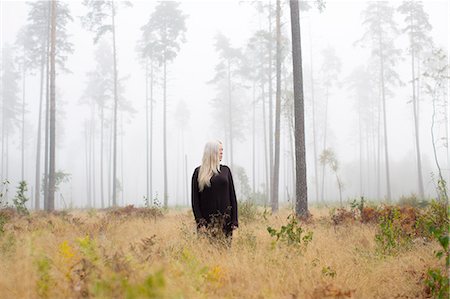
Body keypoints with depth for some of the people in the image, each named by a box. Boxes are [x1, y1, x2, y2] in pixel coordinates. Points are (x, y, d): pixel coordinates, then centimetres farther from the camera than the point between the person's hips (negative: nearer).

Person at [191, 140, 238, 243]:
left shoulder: (226, 170, 10)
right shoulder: (199, 172, 3)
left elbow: (232, 196, 8)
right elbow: (195, 199, 0)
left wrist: (234, 220, -1)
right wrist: (199, 222, -10)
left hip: (225, 220, 2)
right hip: (207, 220, -2)